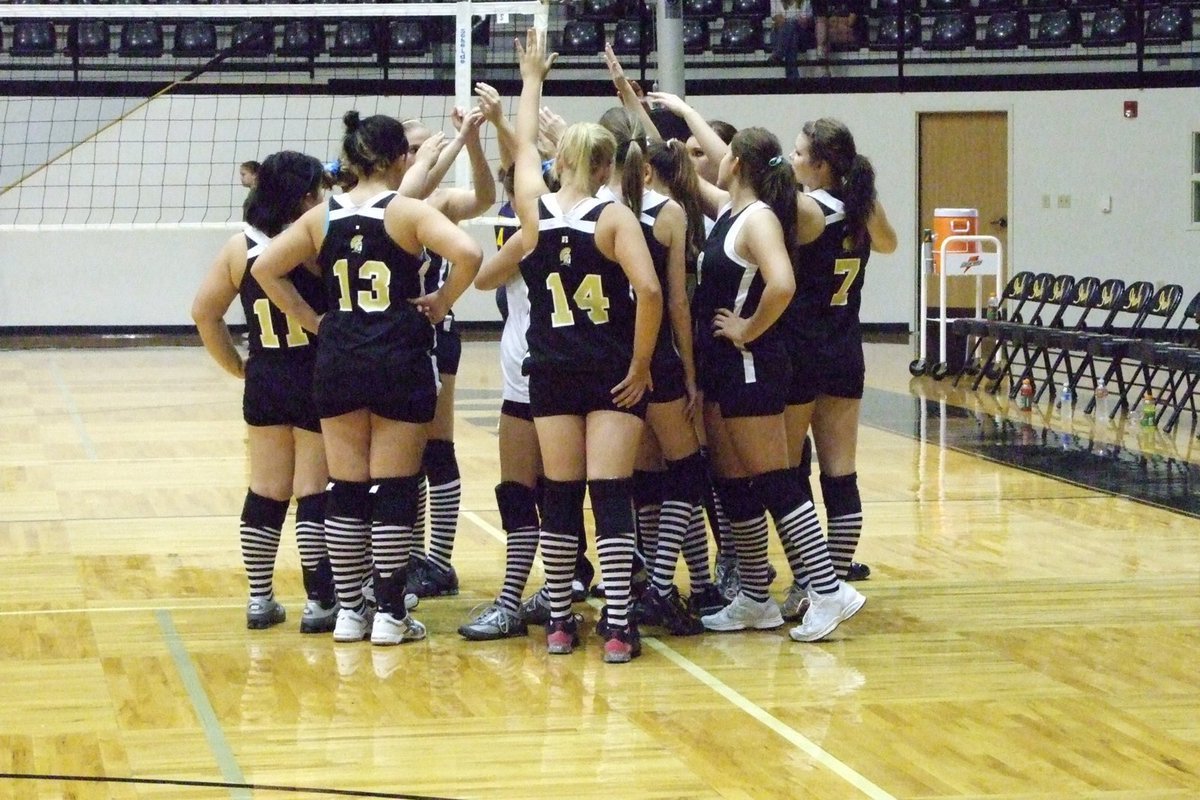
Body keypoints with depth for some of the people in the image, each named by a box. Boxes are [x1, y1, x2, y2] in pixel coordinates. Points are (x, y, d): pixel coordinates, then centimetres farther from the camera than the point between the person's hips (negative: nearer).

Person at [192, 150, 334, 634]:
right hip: (316, 383, -5)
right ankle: (319, 603, 4)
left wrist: (236, 366, 9)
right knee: (315, 493, 1)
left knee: (265, 493, 12)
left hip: (263, 383, 5)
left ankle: (260, 599, 16)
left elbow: (204, 312, 2)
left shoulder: (239, 247, 0)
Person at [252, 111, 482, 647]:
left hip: (338, 362, 4)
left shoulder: (323, 217, 6)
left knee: (345, 489, 9)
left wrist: (307, 318, 8)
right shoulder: (407, 211, -6)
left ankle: (348, 611, 13)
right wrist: (441, 303, -6)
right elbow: (467, 254, -20)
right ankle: (389, 613, 4)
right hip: (401, 362, -4)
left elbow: (264, 268, 6)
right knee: (394, 488, 2)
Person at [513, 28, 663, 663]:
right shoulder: (614, 217, -8)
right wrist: (640, 366, -9)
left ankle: (559, 621, 13)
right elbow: (648, 291, -20)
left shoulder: (534, 208, 0)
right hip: (613, 371, -3)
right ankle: (618, 628, -7)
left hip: (552, 371, 3)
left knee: (560, 496, 10)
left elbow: (524, 144, 19)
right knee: (611, 495, -4)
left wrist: (531, 78, 34)